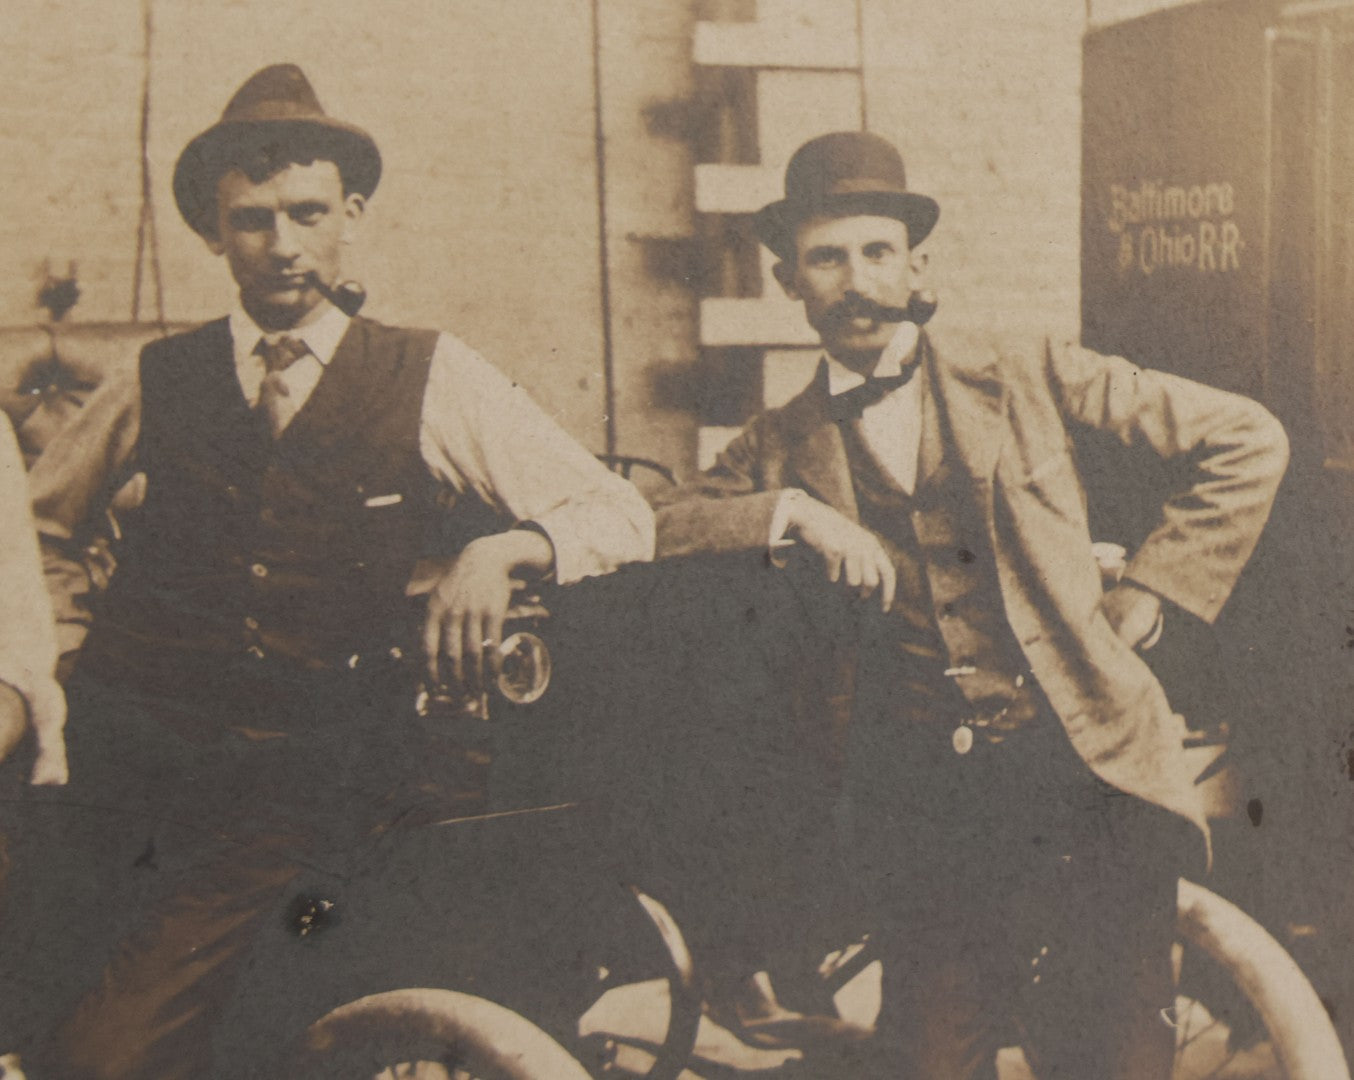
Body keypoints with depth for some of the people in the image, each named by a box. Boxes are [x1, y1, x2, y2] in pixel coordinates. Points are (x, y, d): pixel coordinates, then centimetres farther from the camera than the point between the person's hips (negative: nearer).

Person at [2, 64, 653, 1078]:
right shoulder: (157, 382, 12)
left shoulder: (435, 380, 6)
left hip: (314, 777, -2)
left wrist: (501, 550, -15)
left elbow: (622, 518, 3)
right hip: (134, 756, 3)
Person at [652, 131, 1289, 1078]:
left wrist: (1145, 598, 4)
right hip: (920, 804, 1)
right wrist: (789, 511, -11)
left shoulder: (1027, 379, 9)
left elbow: (1247, 442, 10)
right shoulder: (781, 449, 14)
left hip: (1084, 772, -1)